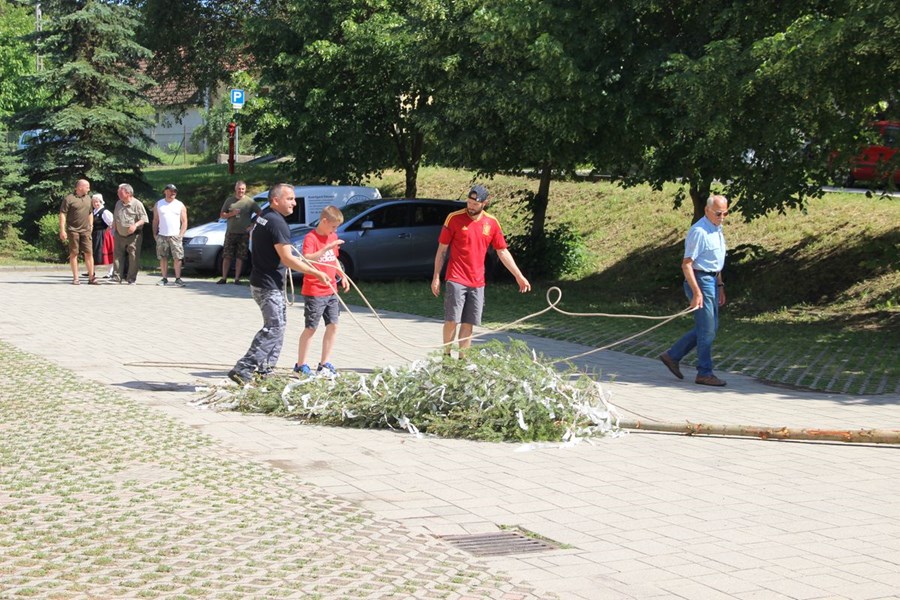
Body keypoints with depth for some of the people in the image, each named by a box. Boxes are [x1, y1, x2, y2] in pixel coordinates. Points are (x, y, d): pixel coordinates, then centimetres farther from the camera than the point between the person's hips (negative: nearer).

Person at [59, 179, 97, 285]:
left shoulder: (88, 198, 14)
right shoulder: (69, 199, -6)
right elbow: (62, 215, -8)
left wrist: (91, 225, 20)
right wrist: (62, 230, -14)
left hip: (86, 230, 5)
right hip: (73, 230, -5)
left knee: (89, 253, -1)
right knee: (74, 253, 1)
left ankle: (91, 277, 2)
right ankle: (75, 278, 6)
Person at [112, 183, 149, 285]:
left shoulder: (137, 204, -6)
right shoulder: (118, 204, 12)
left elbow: (144, 219, -9)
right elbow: (115, 219, 22)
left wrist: (136, 225, -25)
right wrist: (114, 230, 14)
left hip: (133, 236, -5)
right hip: (120, 235, 5)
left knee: (133, 258, -4)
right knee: (117, 256, -1)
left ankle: (132, 278, 2)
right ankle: (118, 277, 2)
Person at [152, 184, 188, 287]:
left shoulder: (180, 205, 9)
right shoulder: (158, 204, 12)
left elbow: (184, 221, 8)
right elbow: (155, 220, 13)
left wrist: (181, 234, -4)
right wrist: (155, 234, 3)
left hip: (175, 236, -1)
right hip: (162, 236, 1)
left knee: (177, 258, -9)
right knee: (163, 258, 1)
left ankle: (178, 279, -8)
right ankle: (164, 279, 6)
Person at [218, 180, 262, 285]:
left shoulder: (250, 201, 1)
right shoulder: (229, 200, 8)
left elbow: (260, 213, 2)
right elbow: (222, 215, 10)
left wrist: (253, 224, -7)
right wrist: (231, 214, -8)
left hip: (244, 234, -2)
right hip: (230, 232, 2)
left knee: (240, 257, 1)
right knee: (226, 256, 1)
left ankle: (237, 278, 6)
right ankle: (224, 278, 5)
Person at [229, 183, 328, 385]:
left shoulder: (263, 219, 13)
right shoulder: (277, 223, -18)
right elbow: (287, 258, -23)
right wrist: (316, 273, -18)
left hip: (261, 283, 10)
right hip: (268, 286, -10)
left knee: (277, 326, 16)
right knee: (273, 329, -11)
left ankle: (264, 372, 19)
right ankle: (242, 370, -15)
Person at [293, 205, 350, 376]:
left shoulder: (333, 237, 11)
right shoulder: (311, 238, -15)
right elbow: (306, 259, -31)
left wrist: (342, 276, 16)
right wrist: (327, 248, -37)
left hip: (331, 290, 8)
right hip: (314, 292, -8)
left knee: (333, 325, 7)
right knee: (311, 328, -2)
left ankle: (324, 363, 17)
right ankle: (300, 365, 9)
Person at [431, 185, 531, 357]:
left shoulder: (492, 223, 5)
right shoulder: (454, 218, -4)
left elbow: (503, 252, 12)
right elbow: (442, 249, 0)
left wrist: (519, 276, 10)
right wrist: (436, 277, -2)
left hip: (477, 283, 3)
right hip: (456, 280, -3)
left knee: (468, 324, 4)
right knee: (452, 320, -7)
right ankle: (446, 355, 5)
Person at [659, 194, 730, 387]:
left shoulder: (717, 230, 13)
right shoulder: (699, 231, -18)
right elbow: (686, 264, -21)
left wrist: (720, 286, 22)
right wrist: (697, 292, -25)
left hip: (712, 281, 10)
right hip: (700, 281, -10)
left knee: (710, 327, 14)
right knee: (707, 329, -5)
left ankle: (672, 355, 21)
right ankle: (704, 374, 4)